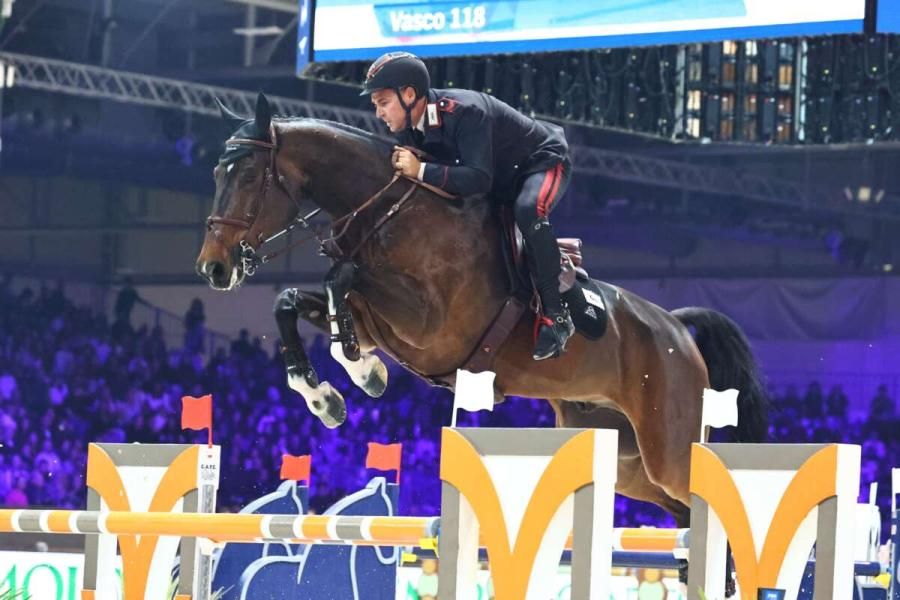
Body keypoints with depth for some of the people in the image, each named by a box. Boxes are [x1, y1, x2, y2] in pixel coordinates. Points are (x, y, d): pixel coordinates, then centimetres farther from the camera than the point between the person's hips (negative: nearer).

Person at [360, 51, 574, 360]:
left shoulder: (464, 111, -36)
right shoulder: (409, 127, -11)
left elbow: (479, 179, -43)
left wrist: (421, 170, -48)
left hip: (544, 162, -9)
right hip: (503, 177, 9)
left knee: (528, 210, -39)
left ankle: (555, 317, -30)